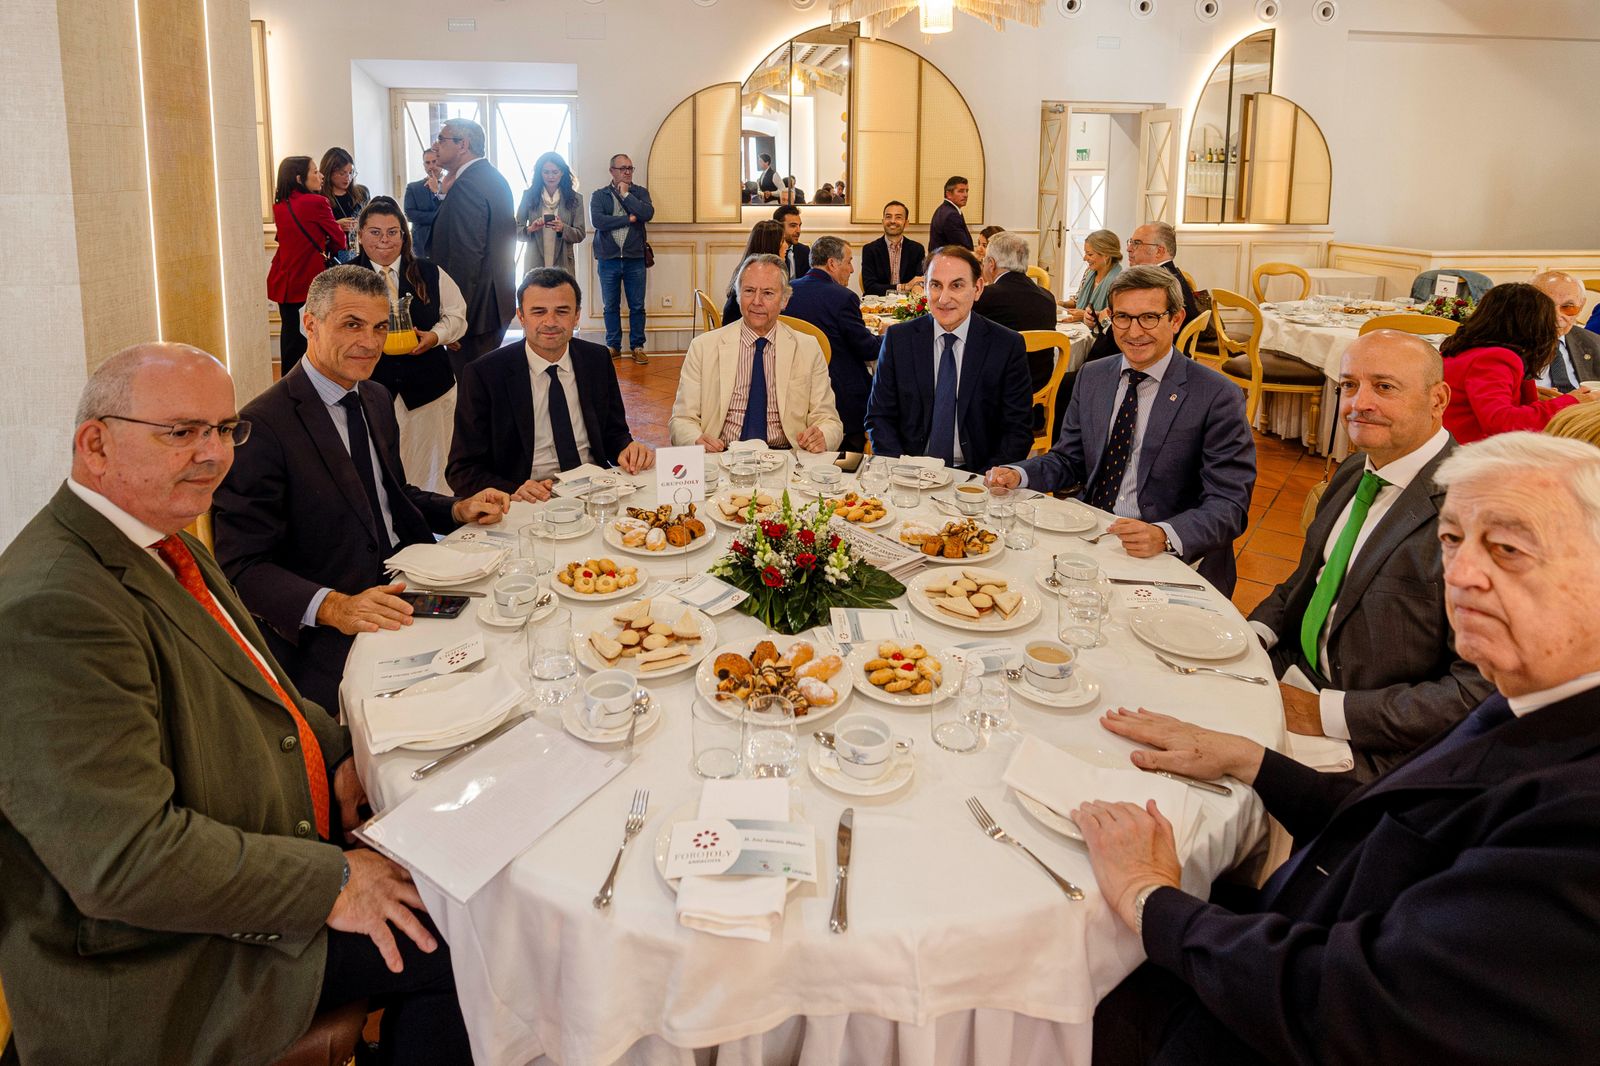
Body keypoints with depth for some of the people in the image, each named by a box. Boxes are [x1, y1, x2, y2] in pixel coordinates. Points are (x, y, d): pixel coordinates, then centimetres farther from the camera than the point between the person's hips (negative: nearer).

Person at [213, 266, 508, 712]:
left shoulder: (377, 399, 12)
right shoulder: (262, 427, -14)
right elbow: (243, 567, -16)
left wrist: (459, 509, 5)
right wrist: (333, 607, -31)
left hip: (405, 588, 8)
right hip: (324, 635, -8)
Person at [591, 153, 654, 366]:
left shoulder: (640, 192, 7)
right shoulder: (599, 195, 4)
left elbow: (648, 213, -12)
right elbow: (597, 220, -13)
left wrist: (625, 194, -9)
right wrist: (628, 219, -10)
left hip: (635, 259, 0)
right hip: (608, 259, 0)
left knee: (637, 306, 3)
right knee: (611, 306, 7)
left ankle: (637, 347, 12)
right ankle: (613, 346, 16)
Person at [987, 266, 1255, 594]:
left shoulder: (1218, 397, -9)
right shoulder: (1092, 377, 9)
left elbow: (1229, 504, -13)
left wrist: (1164, 536, -31)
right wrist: (1018, 475, -4)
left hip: (1172, 556, -5)